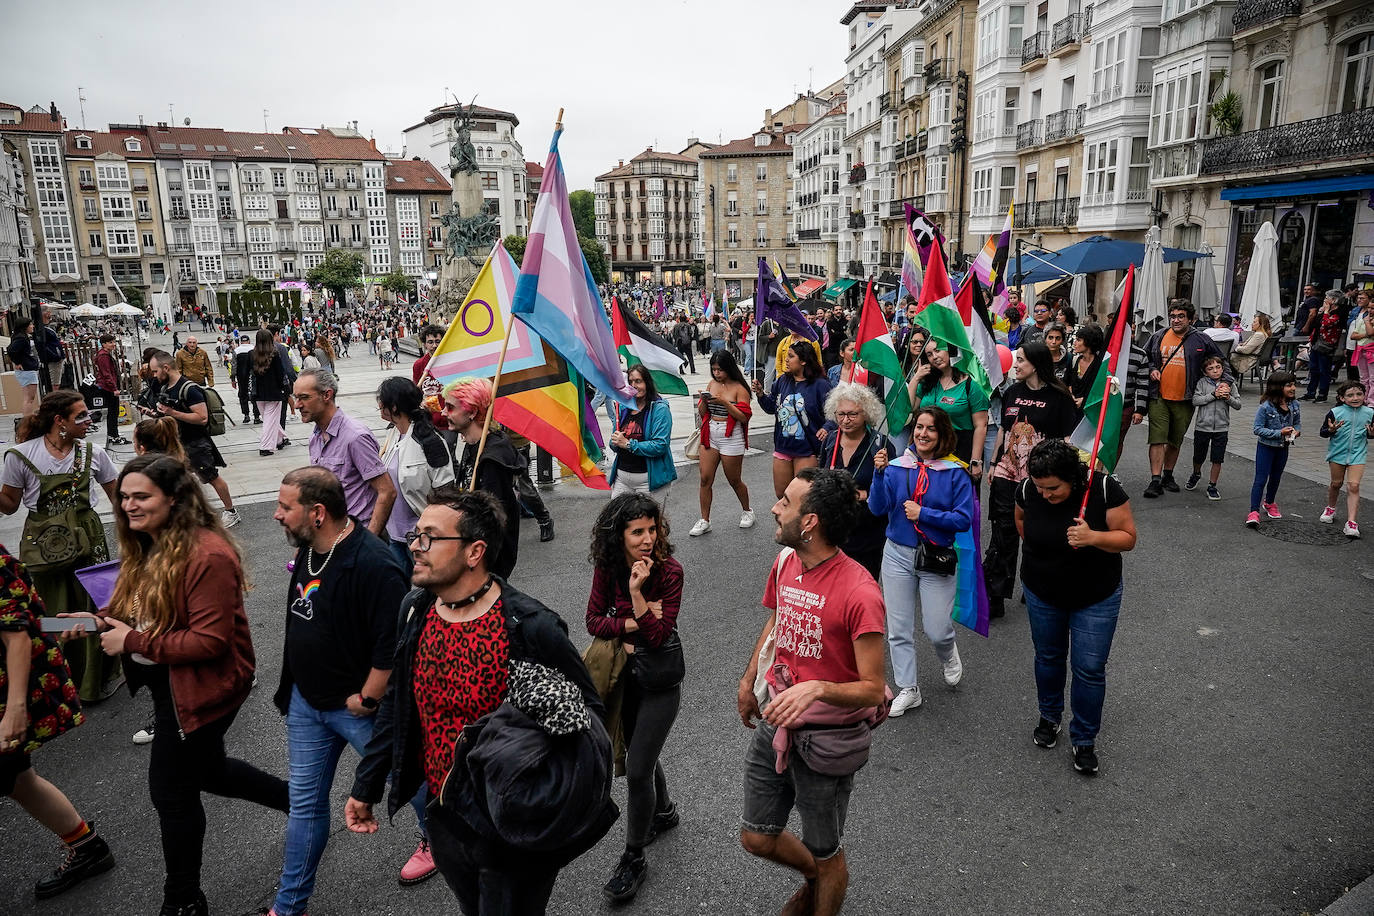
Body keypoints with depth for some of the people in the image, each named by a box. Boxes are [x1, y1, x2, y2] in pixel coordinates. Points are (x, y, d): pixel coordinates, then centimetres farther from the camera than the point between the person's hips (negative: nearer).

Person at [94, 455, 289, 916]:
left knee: (172, 791, 6)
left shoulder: (207, 555, -27)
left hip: (201, 687, -9)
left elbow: (210, 640, -28)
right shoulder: (147, 548, 2)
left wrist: (132, 642, -25)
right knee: (207, 769, 25)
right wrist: (102, 622, -7)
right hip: (168, 683, 9)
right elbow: (142, 615, 11)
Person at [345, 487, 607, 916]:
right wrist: (365, 787, 11)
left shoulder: (532, 628, -26)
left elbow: (588, 715, -15)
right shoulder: (415, 610, -5)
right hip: (444, 820, 6)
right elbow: (397, 705, 8)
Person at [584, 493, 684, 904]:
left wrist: (636, 592, -33)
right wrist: (632, 625, -21)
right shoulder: (607, 567, -9)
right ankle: (663, 812, 51)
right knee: (639, 751, 23)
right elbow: (593, 620, -8)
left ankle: (633, 858, 16)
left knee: (637, 770, -3)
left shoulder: (669, 571, -22)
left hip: (659, 679, -5)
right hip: (625, 671, 5)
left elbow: (658, 635, -24)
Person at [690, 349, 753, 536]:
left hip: (731, 438, -5)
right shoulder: (711, 384, 8)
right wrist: (704, 400, -9)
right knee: (705, 479, 0)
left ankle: (747, 511, 33)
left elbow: (744, 417, -13)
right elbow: (702, 414, 11)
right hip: (710, 436, 5)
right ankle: (704, 521, 9)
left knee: (734, 480, 9)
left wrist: (724, 402, -21)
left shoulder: (739, 388, -7)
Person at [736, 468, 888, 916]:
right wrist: (748, 680, 17)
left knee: (825, 855, 15)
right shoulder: (785, 562, -4)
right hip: (775, 723, 7)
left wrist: (817, 688, -38)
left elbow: (872, 690, -22)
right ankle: (814, 877, 51)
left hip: (825, 740, -7)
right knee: (756, 838, 21)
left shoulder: (859, 593, -27)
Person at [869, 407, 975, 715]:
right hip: (898, 554, 2)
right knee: (898, 630, 8)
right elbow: (878, 509, -9)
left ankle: (949, 657, 38)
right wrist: (879, 473, -22)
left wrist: (923, 513, -17)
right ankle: (908, 689, 25)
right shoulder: (896, 467, -1)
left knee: (937, 631, 2)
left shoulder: (956, 473, -7)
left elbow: (964, 519, -10)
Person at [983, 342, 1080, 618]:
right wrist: (994, 464, 16)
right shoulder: (1012, 393, 8)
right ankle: (994, 598, 3)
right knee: (1002, 535, 0)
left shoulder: (1058, 397, -7)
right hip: (1007, 474, 4)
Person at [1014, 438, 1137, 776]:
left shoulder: (1104, 488, -26)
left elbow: (1128, 538, -19)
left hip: (1096, 598, -2)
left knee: (1089, 669, 4)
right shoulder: (1028, 490, -17)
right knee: (1048, 657, 20)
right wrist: (1039, 548, 3)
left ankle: (1084, 740, 23)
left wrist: (1093, 537, -36)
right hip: (1042, 594, 3)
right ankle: (1049, 717, 43)